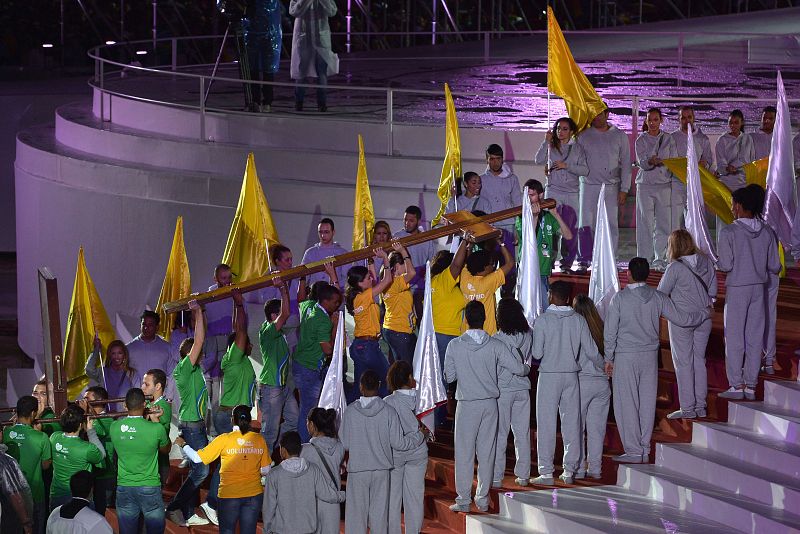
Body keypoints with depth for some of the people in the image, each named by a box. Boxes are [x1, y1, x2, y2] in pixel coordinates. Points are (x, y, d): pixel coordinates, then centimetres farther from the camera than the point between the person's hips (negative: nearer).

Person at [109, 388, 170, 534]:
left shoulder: (114, 427, -9)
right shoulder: (156, 429, -17)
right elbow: (166, 449, 4)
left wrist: (147, 417, 12)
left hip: (124, 488, 3)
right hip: (150, 488, -3)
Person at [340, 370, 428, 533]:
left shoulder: (350, 411, -10)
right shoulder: (388, 411, -9)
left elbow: (344, 444, -5)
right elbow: (398, 443, -6)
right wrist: (420, 434, 9)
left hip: (357, 470, -1)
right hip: (381, 469, 1)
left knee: (356, 512, 6)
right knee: (379, 512, 10)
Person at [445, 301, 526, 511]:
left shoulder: (455, 345, -9)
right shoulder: (495, 345, -5)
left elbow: (449, 377, -4)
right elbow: (519, 369, -4)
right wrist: (526, 367, 20)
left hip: (466, 404, -2)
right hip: (489, 403, 2)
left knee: (464, 452, 4)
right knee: (486, 451, 10)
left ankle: (463, 500, 4)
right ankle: (483, 499, 14)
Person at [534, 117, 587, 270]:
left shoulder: (577, 148, 7)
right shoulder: (551, 147, 6)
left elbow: (585, 170, -2)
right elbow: (538, 160, -9)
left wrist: (566, 166, -13)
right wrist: (546, 141, -13)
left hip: (572, 193, 1)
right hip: (554, 191, -1)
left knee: (570, 229, -1)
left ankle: (567, 263, 8)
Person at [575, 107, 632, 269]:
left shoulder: (619, 136, 8)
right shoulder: (583, 136, 7)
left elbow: (625, 164, 7)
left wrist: (624, 189, 0)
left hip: (611, 187, 0)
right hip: (589, 186, 0)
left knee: (611, 224, -1)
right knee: (585, 225, -6)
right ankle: (584, 260, -1)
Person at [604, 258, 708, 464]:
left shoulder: (620, 298, -10)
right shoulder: (657, 297, 0)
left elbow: (610, 332, -8)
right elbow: (681, 319, 6)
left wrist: (609, 358, 2)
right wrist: (705, 314, 23)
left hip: (626, 356, -4)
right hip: (650, 355, 4)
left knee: (626, 403, 0)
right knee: (647, 402, 10)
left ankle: (633, 451, -1)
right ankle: (645, 450, 15)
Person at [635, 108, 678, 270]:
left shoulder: (668, 139, 10)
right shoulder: (641, 140, 4)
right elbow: (641, 162, -8)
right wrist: (650, 162, -28)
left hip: (664, 185, 2)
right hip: (645, 185, -2)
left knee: (664, 223, -1)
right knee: (645, 223, -3)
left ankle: (659, 258, 7)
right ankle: (645, 259, 1)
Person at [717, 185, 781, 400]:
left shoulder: (729, 232, -14)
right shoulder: (767, 232, 0)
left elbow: (726, 265, -16)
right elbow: (775, 266, 2)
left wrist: (717, 264, 6)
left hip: (737, 288, -4)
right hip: (759, 288, 4)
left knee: (734, 337, 3)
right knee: (755, 338, 9)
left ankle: (736, 385, 3)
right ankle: (750, 385, 12)